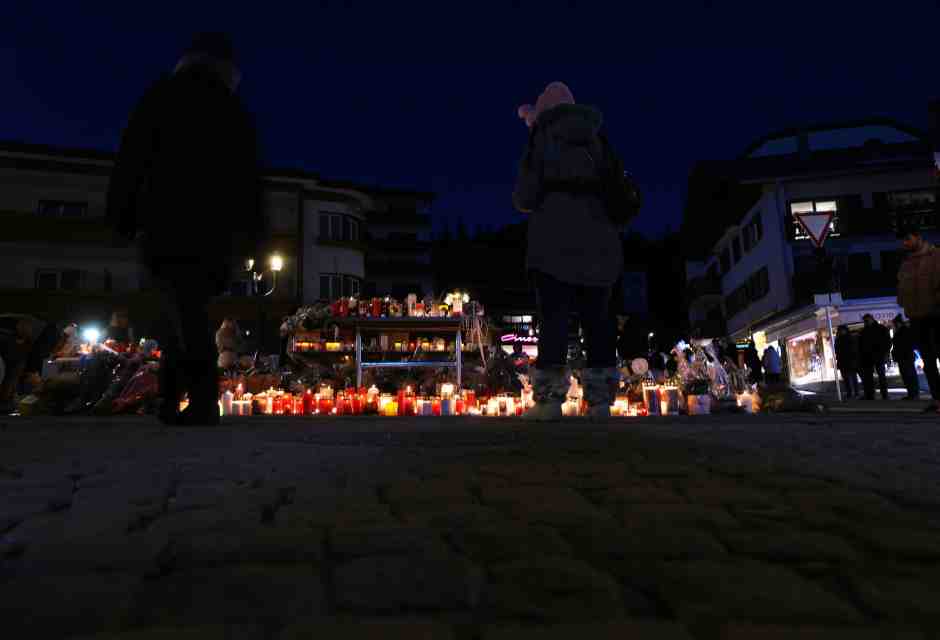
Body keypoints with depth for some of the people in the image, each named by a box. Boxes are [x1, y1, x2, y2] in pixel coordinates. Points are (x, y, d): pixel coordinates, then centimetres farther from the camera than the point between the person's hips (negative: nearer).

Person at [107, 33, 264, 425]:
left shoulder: (163, 95, 13)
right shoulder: (235, 112, 19)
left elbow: (132, 158, 4)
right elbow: (249, 177, 13)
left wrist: (121, 215, 3)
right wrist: (252, 233, 12)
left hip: (168, 220, -3)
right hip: (216, 227, 3)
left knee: (184, 309, -12)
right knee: (189, 308, 10)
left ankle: (204, 397, -26)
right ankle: (170, 399, 7)